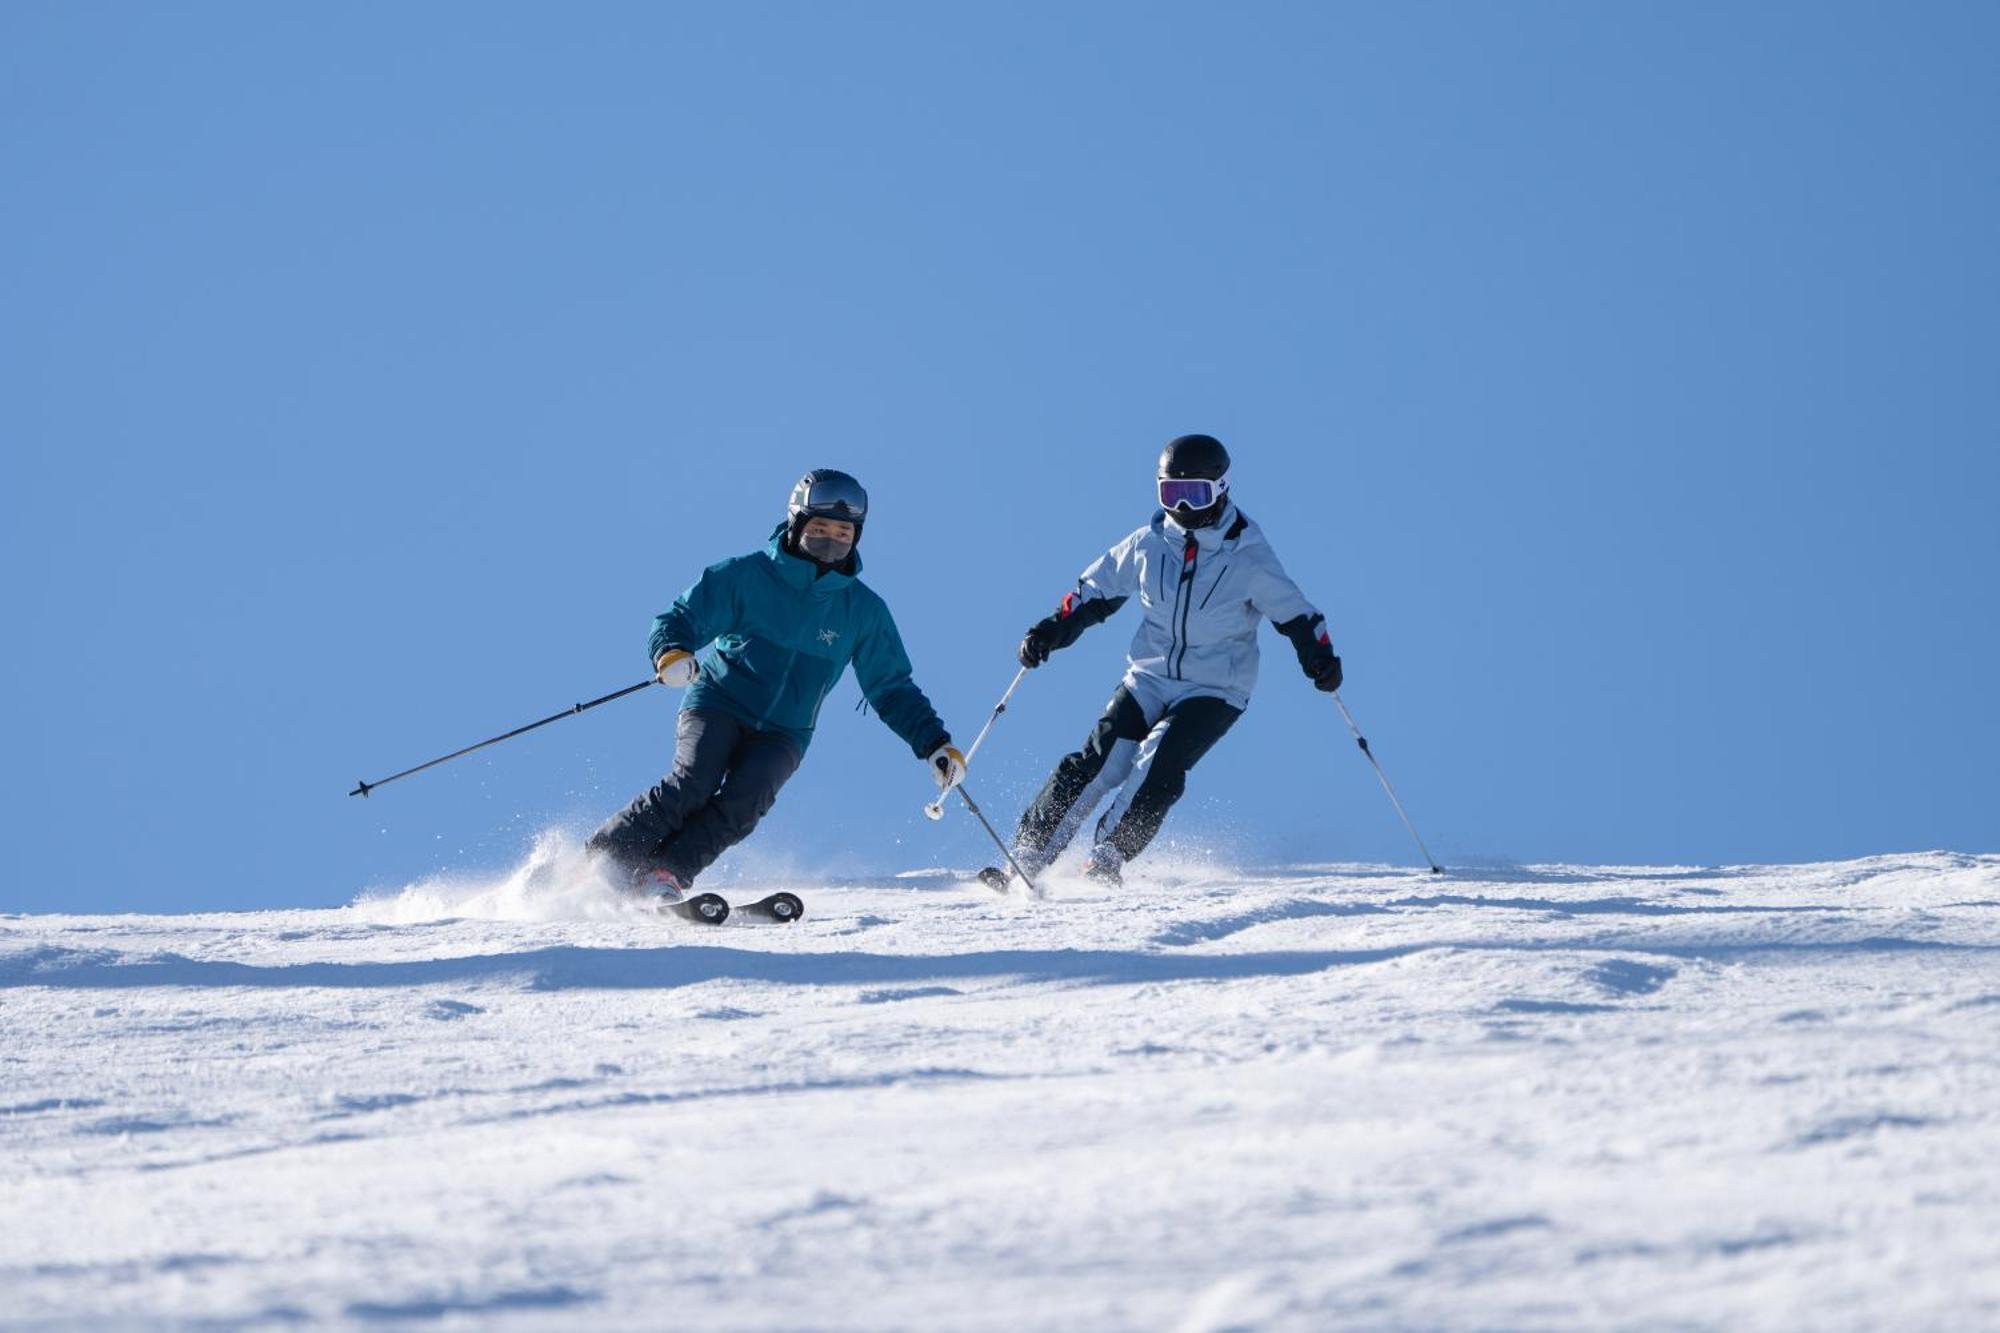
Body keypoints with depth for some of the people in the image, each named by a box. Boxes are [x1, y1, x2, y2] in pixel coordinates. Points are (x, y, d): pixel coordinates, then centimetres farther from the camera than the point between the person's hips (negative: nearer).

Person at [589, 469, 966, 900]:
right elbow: (678, 619, -4)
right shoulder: (745, 577, -3)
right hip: (717, 706, -2)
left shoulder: (864, 610, 6)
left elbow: (892, 690, 13)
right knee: (694, 783, -28)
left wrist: (935, 744, 2)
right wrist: (671, 654, -27)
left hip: (781, 735, 2)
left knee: (746, 797, -28)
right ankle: (606, 859, -20)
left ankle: (666, 874, -31)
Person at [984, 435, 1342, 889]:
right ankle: (1028, 857, -11)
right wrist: (1050, 631, 2)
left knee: (1159, 765, -26)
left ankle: (1107, 858, -24)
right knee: (1098, 761, -14)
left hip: (1215, 692, -2)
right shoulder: (1148, 545, 0)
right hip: (1148, 679, 2)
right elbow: (1096, 589, 12)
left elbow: (1296, 613, 0)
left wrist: (1319, 658, -17)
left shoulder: (1248, 558, -7)